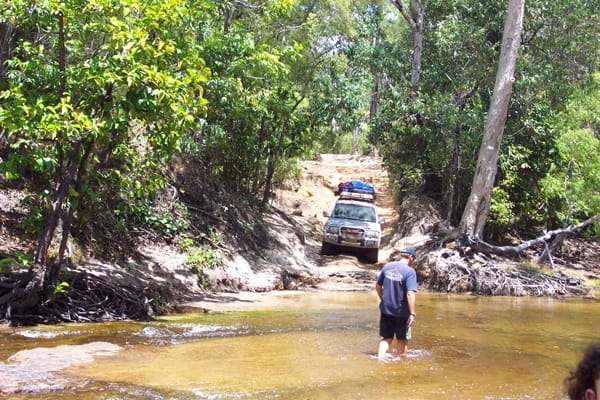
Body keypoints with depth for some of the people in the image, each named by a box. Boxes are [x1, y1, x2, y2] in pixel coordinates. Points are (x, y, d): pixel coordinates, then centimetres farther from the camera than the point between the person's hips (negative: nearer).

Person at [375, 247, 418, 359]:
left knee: (386, 338, 14)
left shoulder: (387, 266, 2)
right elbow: (410, 294, -23)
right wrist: (412, 313, -20)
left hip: (386, 309, 4)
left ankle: (380, 358, -1)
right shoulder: (410, 271, -16)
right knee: (402, 339, 15)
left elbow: (378, 286, 12)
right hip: (401, 311, -4)